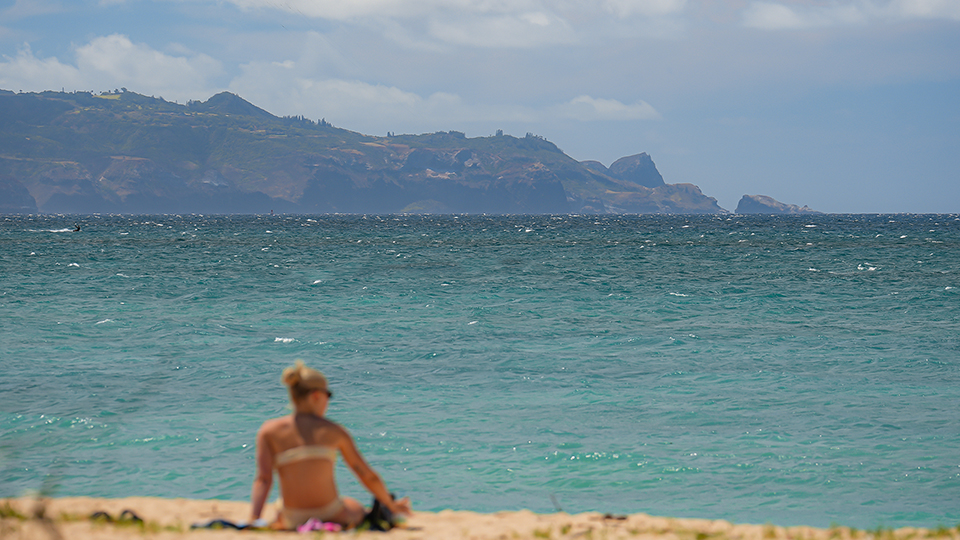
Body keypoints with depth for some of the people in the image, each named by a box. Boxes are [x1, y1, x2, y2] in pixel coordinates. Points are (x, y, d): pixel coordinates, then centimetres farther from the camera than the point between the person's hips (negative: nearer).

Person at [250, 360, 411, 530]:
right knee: (358, 510, 37)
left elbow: (263, 479, -14)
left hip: (293, 522, 1)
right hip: (333, 519, -1)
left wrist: (254, 521, -20)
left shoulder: (270, 430, -2)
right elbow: (368, 476, 6)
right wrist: (392, 506, 21)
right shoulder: (333, 431, -1)